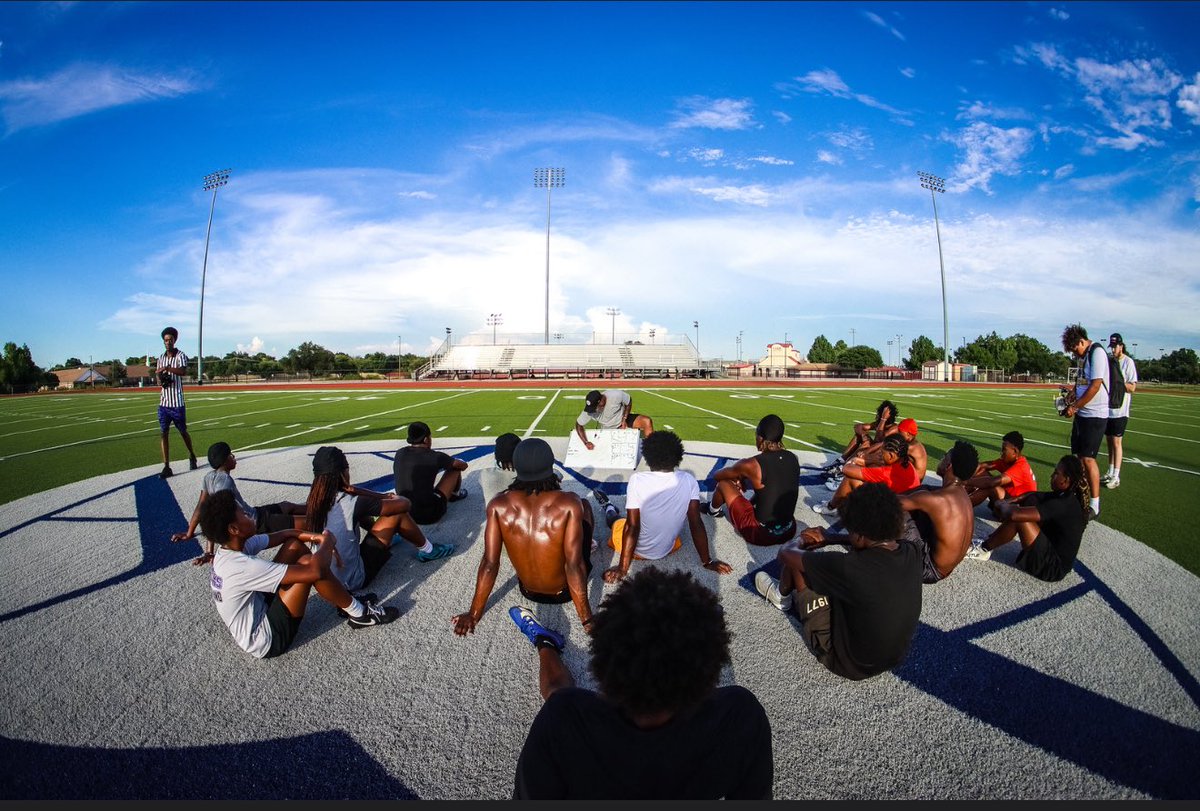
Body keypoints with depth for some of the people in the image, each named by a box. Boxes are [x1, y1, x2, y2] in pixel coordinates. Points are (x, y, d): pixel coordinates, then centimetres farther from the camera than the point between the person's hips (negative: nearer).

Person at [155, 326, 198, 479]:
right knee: (163, 433, 0)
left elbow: (184, 371, -27)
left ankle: (192, 456, 32)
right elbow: (159, 378, 18)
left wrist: (167, 368, -37)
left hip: (177, 403, -5)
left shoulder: (181, 356, -7)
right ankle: (166, 466, 2)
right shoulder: (161, 357, 11)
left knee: (183, 432, 9)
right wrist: (161, 381, -3)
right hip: (163, 403, 5)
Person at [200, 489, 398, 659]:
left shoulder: (231, 548, -4)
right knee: (308, 564, -23)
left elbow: (285, 535, 10)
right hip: (268, 639, -9)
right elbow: (313, 571, -36)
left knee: (295, 545, 3)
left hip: (260, 609, 9)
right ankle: (359, 614, -3)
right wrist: (327, 543, -16)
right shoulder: (243, 567, -32)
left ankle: (344, 601, 12)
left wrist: (315, 537, -8)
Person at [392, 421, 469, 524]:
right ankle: (455, 494, 36)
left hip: (404, 513, 5)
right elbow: (464, 466, 6)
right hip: (430, 514, -5)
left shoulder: (399, 454, 1)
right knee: (455, 468, 10)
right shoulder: (434, 457, -12)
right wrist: (449, 461, 28)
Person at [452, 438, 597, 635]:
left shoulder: (498, 506, -19)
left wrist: (474, 614, -3)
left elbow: (489, 563, -16)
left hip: (528, 592, 3)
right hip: (565, 592, -2)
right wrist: (587, 620, -18)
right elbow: (574, 565, -27)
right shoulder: (570, 503, -27)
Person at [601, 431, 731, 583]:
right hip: (668, 549, 2)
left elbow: (632, 527, -22)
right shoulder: (689, 480, -15)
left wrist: (622, 568, -17)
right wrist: (707, 561, -4)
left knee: (617, 524, 29)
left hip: (639, 551, -2)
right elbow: (696, 524, -13)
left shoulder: (637, 480, -23)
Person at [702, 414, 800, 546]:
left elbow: (716, 476, 0)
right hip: (789, 531, 5)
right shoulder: (793, 458, -3)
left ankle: (713, 509, 39)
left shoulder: (751, 465, -19)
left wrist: (738, 477, 19)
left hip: (761, 534, -5)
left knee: (724, 483, 9)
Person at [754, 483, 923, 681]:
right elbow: (874, 540, 12)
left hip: (847, 662, -6)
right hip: (895, 657, 6)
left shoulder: (852, 567, -36)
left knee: (795, 560, -2)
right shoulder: (912, 553, -16)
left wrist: (800, 542, 4)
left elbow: (785, 554, -19)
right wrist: (831, 538, 12)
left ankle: (782, 597, 31)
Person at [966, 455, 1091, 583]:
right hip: (1052, 552, 9)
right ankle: (988, 542, 8)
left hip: (1052, 567, -9)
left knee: (1018, 517, -23)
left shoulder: (1063, 505, -26)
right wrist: (1009, 504, -2)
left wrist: (1003, 505, -10)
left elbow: (1014, 514, -32)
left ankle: (984, 550, -3)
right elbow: (1033, 496, 16)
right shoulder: (1066, 496, 0)